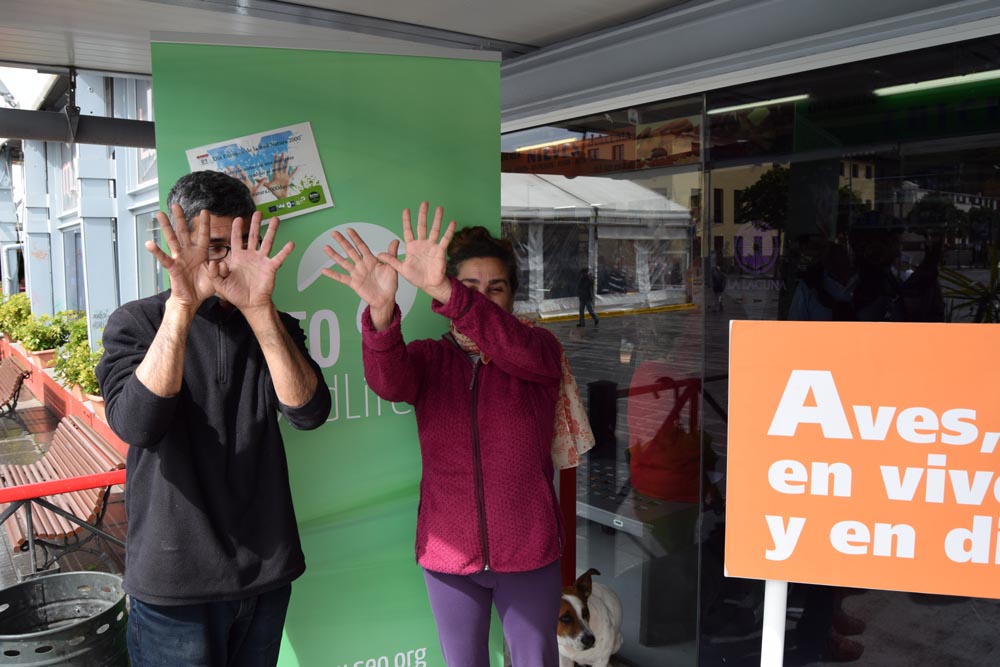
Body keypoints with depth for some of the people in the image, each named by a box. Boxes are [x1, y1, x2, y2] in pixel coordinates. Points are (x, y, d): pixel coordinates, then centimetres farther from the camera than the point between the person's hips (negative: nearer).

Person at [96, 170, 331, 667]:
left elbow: (308, 411, -14)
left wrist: (259, 309, -26)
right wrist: (182, 303, -30)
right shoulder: (135, 323, -4)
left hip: (267, 570, 3)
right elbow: (136, 424, -22)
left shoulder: (272, 326, 4)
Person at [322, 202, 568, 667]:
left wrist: (441, 291, -47)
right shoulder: (428, 358, -1)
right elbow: (388, 381, -23)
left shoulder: (541, 350, -6)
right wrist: (381, 311, -45)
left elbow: (518, 350, -30)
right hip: (449, 553, 2)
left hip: (528, 549, -1)